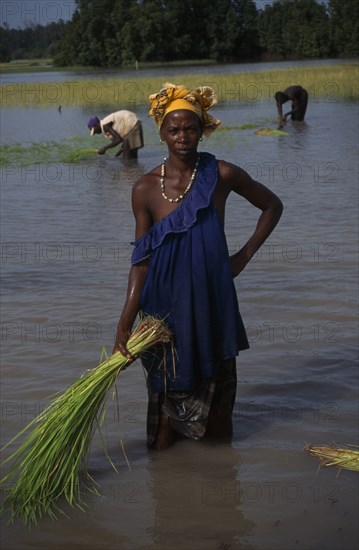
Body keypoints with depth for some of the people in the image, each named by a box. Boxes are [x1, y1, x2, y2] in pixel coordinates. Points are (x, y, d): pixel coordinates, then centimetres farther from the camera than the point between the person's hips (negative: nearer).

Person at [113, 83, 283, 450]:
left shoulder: (221, 175, -5)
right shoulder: (145, 189, -4)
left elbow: (272, 206, 10)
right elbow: (141, 259, -4)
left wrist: (244, 256, 3)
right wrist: (125, 323, -10)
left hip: (212, 303, 0)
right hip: (165, 307, 0)